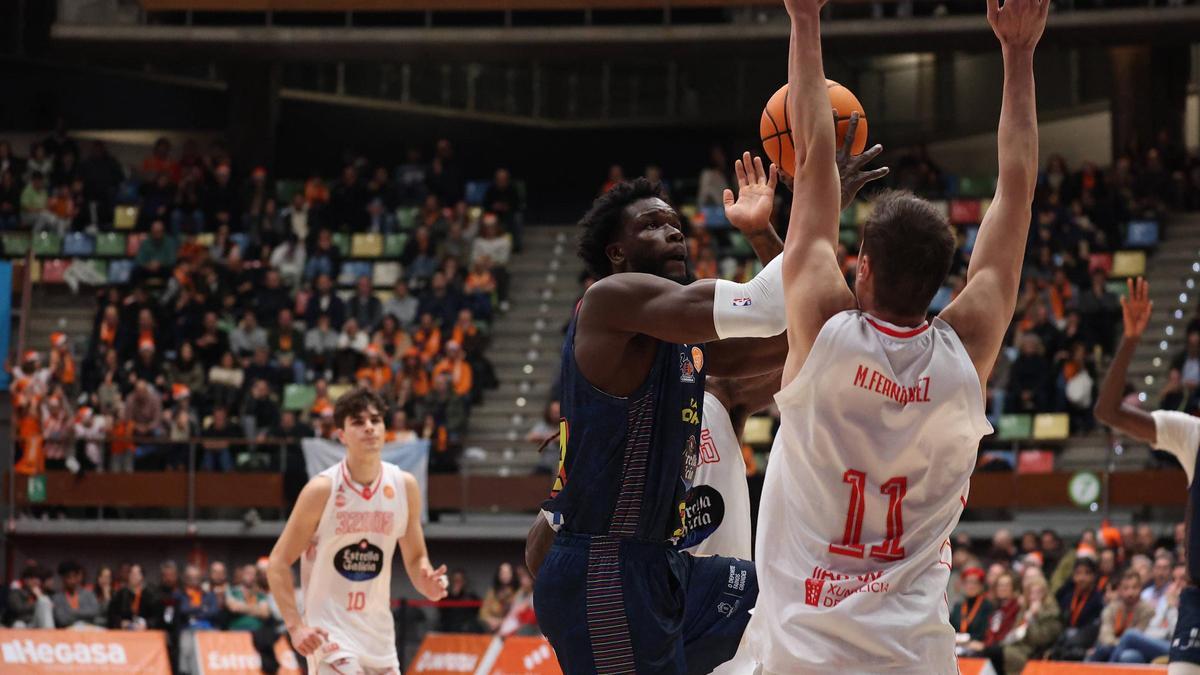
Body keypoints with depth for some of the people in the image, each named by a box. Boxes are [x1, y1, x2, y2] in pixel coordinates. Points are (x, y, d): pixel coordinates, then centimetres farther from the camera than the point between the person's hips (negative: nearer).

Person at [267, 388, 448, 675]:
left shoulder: (404, 486, 2)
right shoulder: (322, 489, -12)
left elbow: (415, 557, 13)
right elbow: (278, 562, -8)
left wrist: (427, 584, -11)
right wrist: (295, 626, -19)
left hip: (379, 637, 6)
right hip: (331, 635, -6)